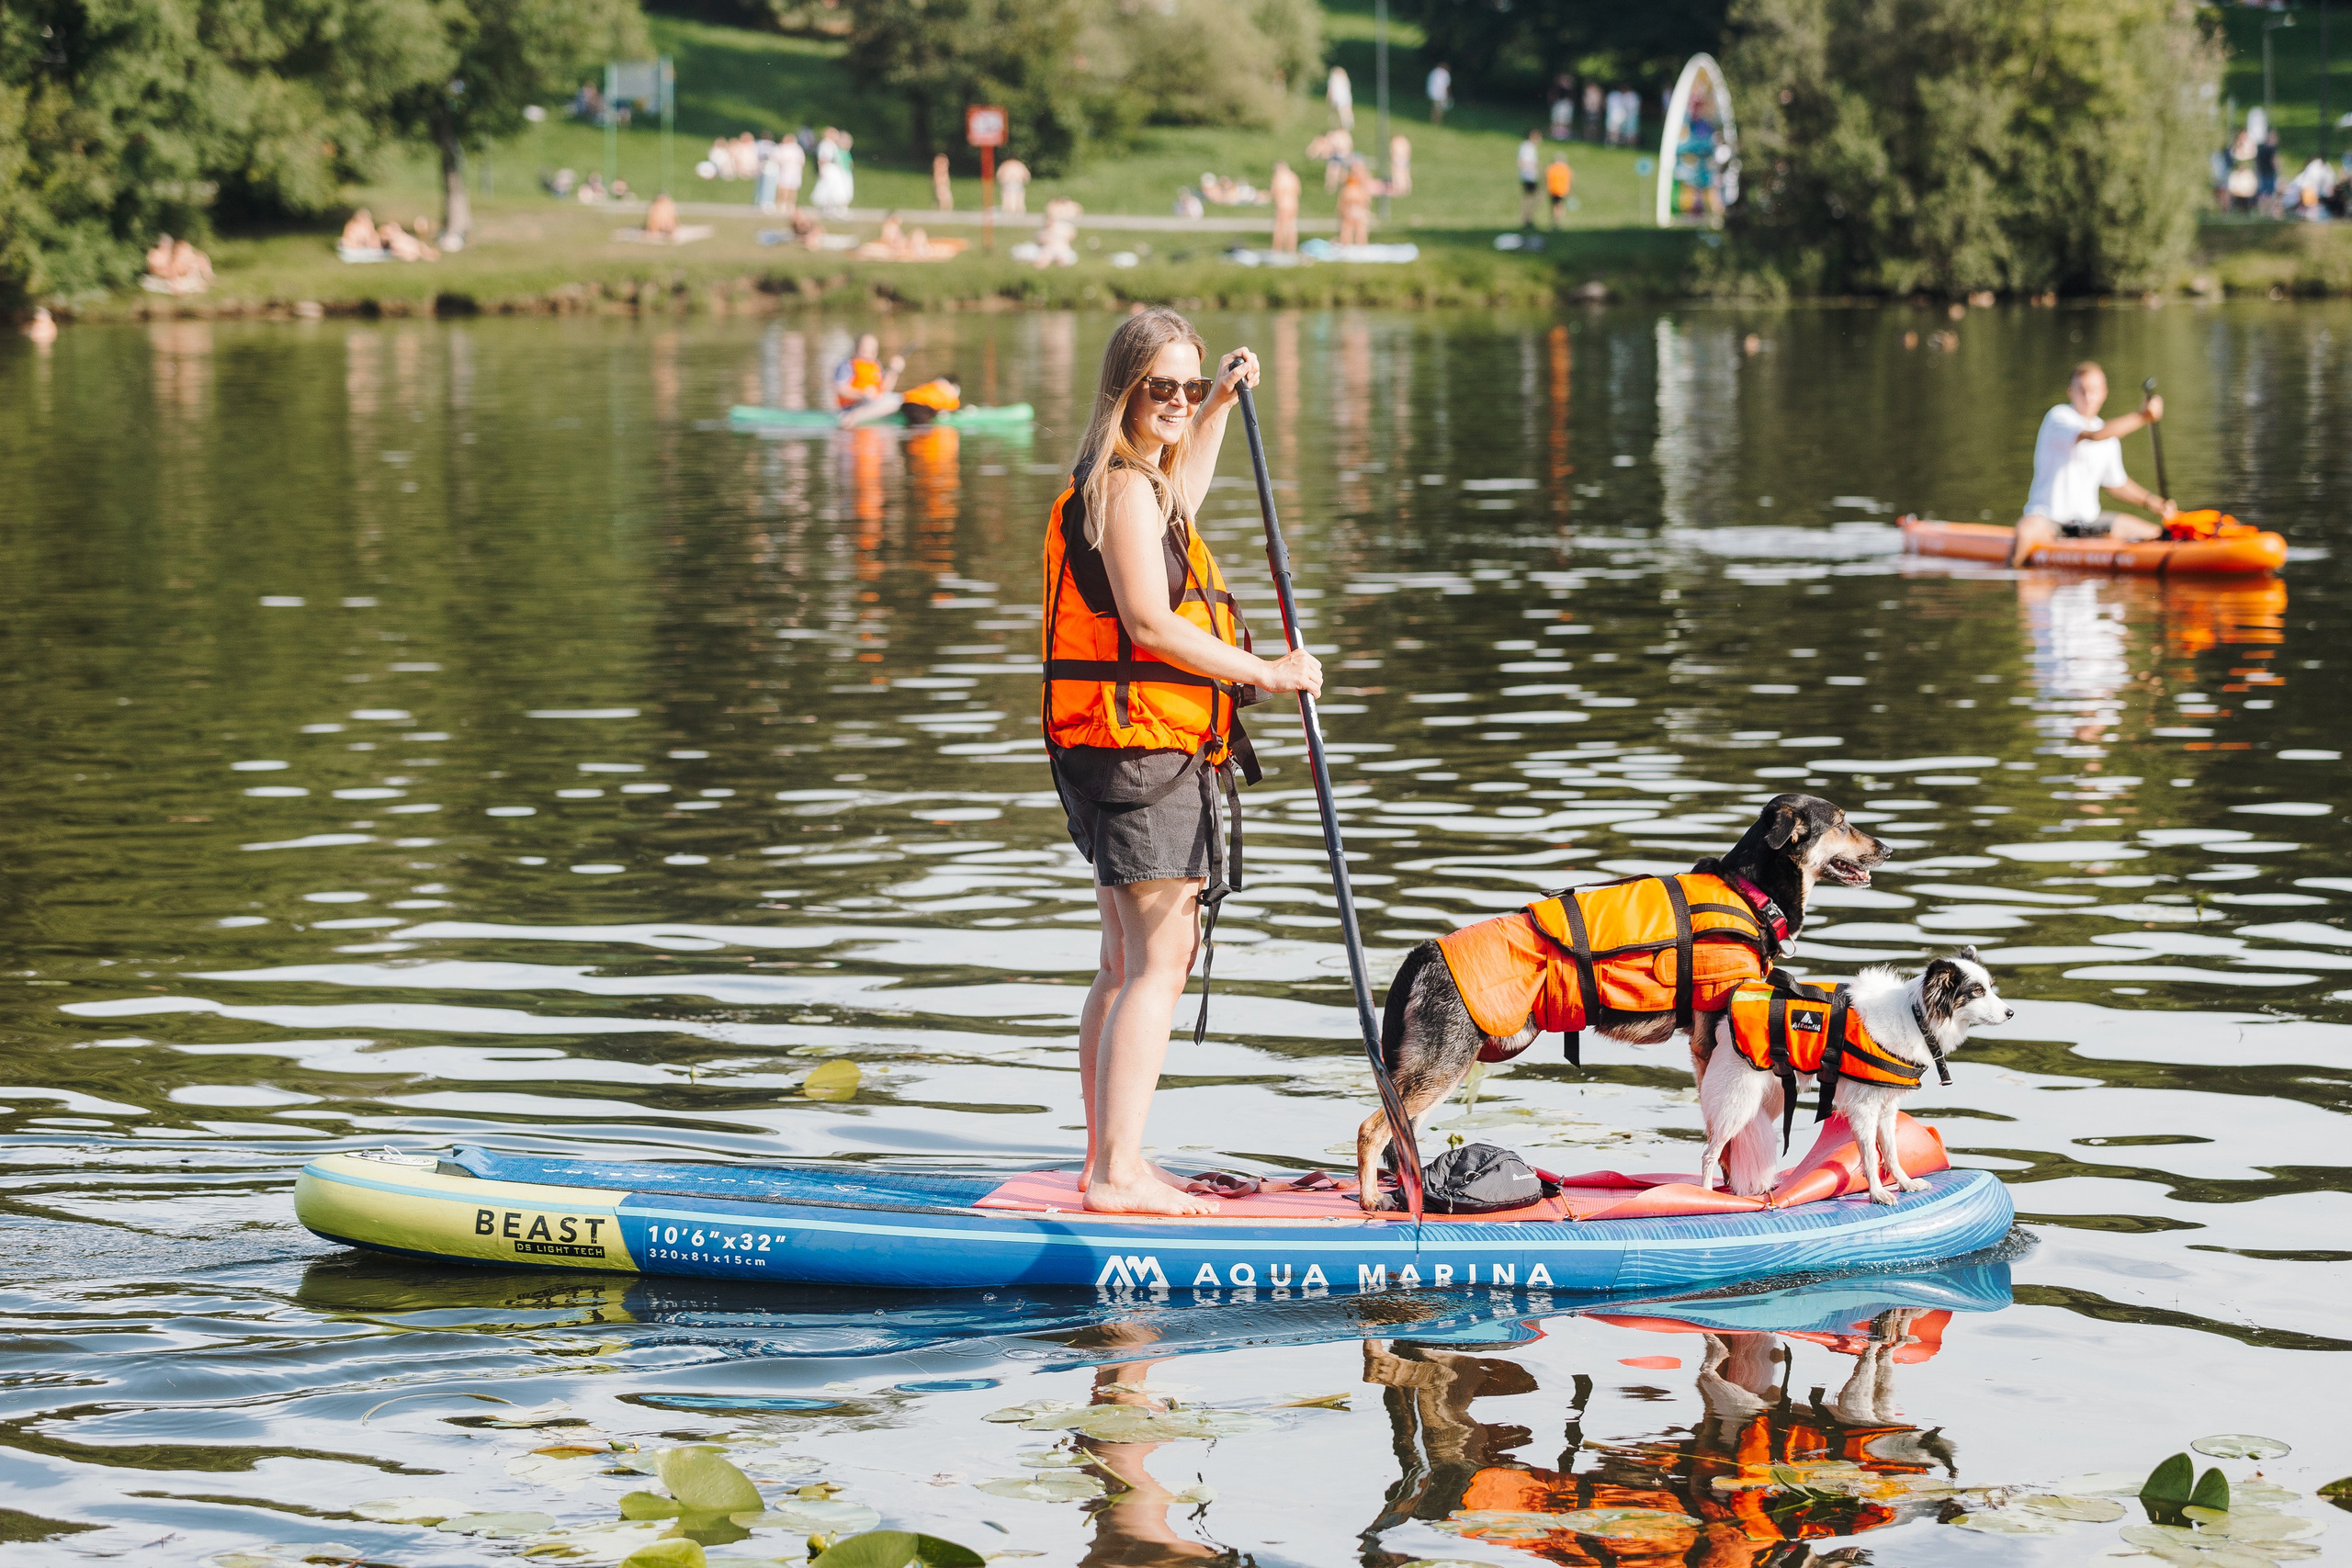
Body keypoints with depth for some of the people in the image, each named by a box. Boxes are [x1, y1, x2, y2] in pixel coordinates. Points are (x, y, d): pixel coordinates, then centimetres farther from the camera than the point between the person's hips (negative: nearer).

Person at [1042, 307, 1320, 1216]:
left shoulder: (1141, 483, 18)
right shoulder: (1122, 487, -14)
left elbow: (1182, 497, 45)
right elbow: (1149, 622, -23)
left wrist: (1221, 404, 43)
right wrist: (1266, 673, -18)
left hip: (1126, 757, 11)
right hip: (1144, 753, -11)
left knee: (1126, 964, 15)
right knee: (1158, 967, -15)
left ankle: (1108, 1161, 22)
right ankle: (1119, 1176, -21)